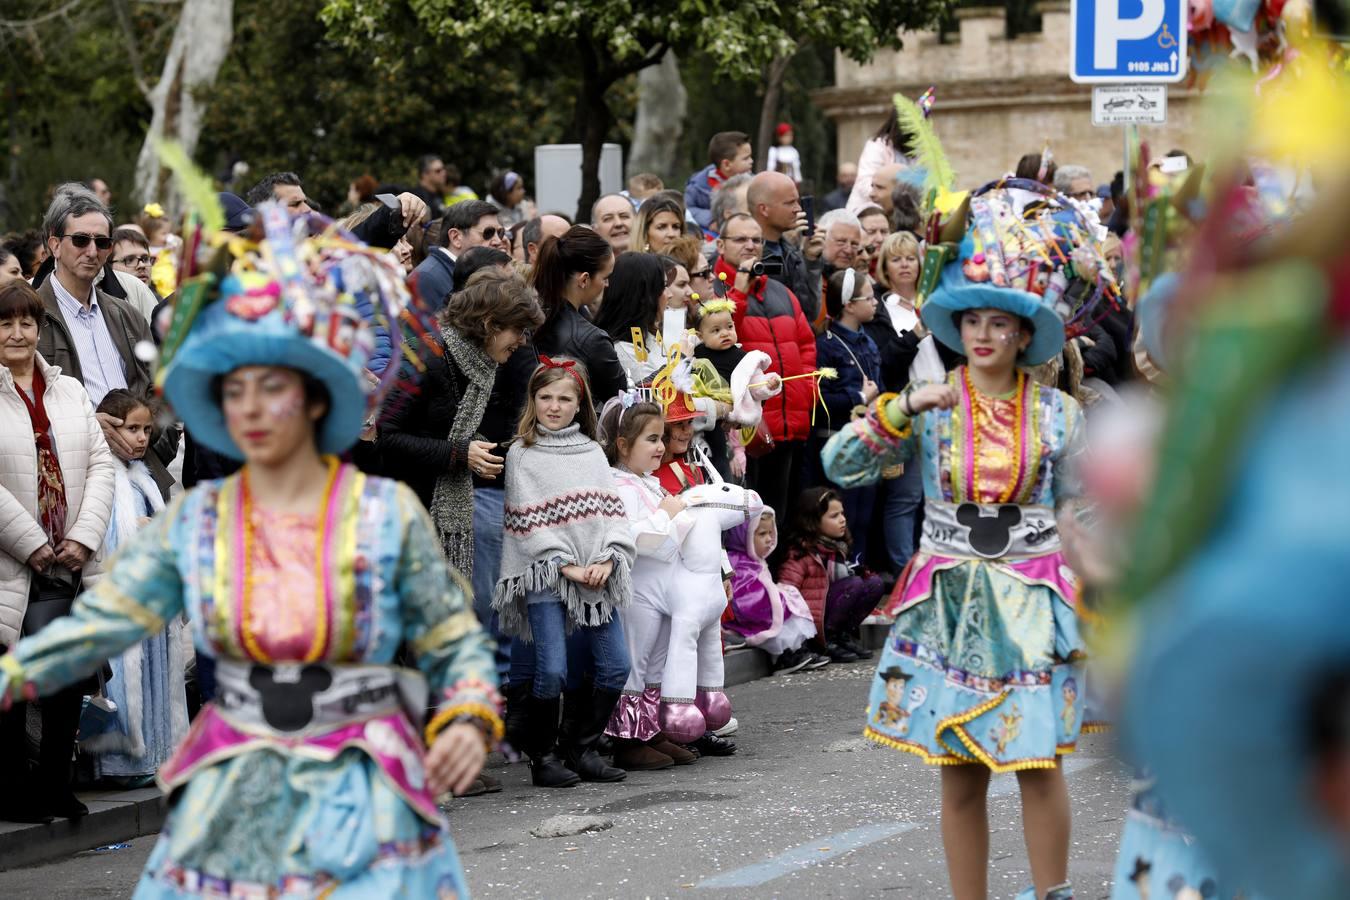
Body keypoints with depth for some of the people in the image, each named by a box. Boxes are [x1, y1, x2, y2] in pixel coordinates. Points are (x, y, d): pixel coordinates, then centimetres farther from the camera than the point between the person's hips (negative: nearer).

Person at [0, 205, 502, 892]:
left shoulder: (388, 513, -5)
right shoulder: (193, 522, 2)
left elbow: (454, 643, -1)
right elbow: (99, 623, -3)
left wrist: (470, 723, -18)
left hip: (362, 806, -2)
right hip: (232, 810, 2)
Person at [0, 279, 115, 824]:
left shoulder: (68, 391, 14)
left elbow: (100, 464, 8)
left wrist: (84, 539, -5)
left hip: (69, 568, 5)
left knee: (70, 678, 5)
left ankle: (54, 787, 17)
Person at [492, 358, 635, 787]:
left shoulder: (592, 452, 15)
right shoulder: (522, 453, 2)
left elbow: (610, 510, 7)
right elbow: (529, 522, -6)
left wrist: (607, 560, -9)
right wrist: (566, 566, -13)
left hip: (596, 575, 5)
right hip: (545, 574, -5)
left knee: (615, 665, 1)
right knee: (551, 671, -12)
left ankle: (580, 748, 13)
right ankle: (543, 756, 3)